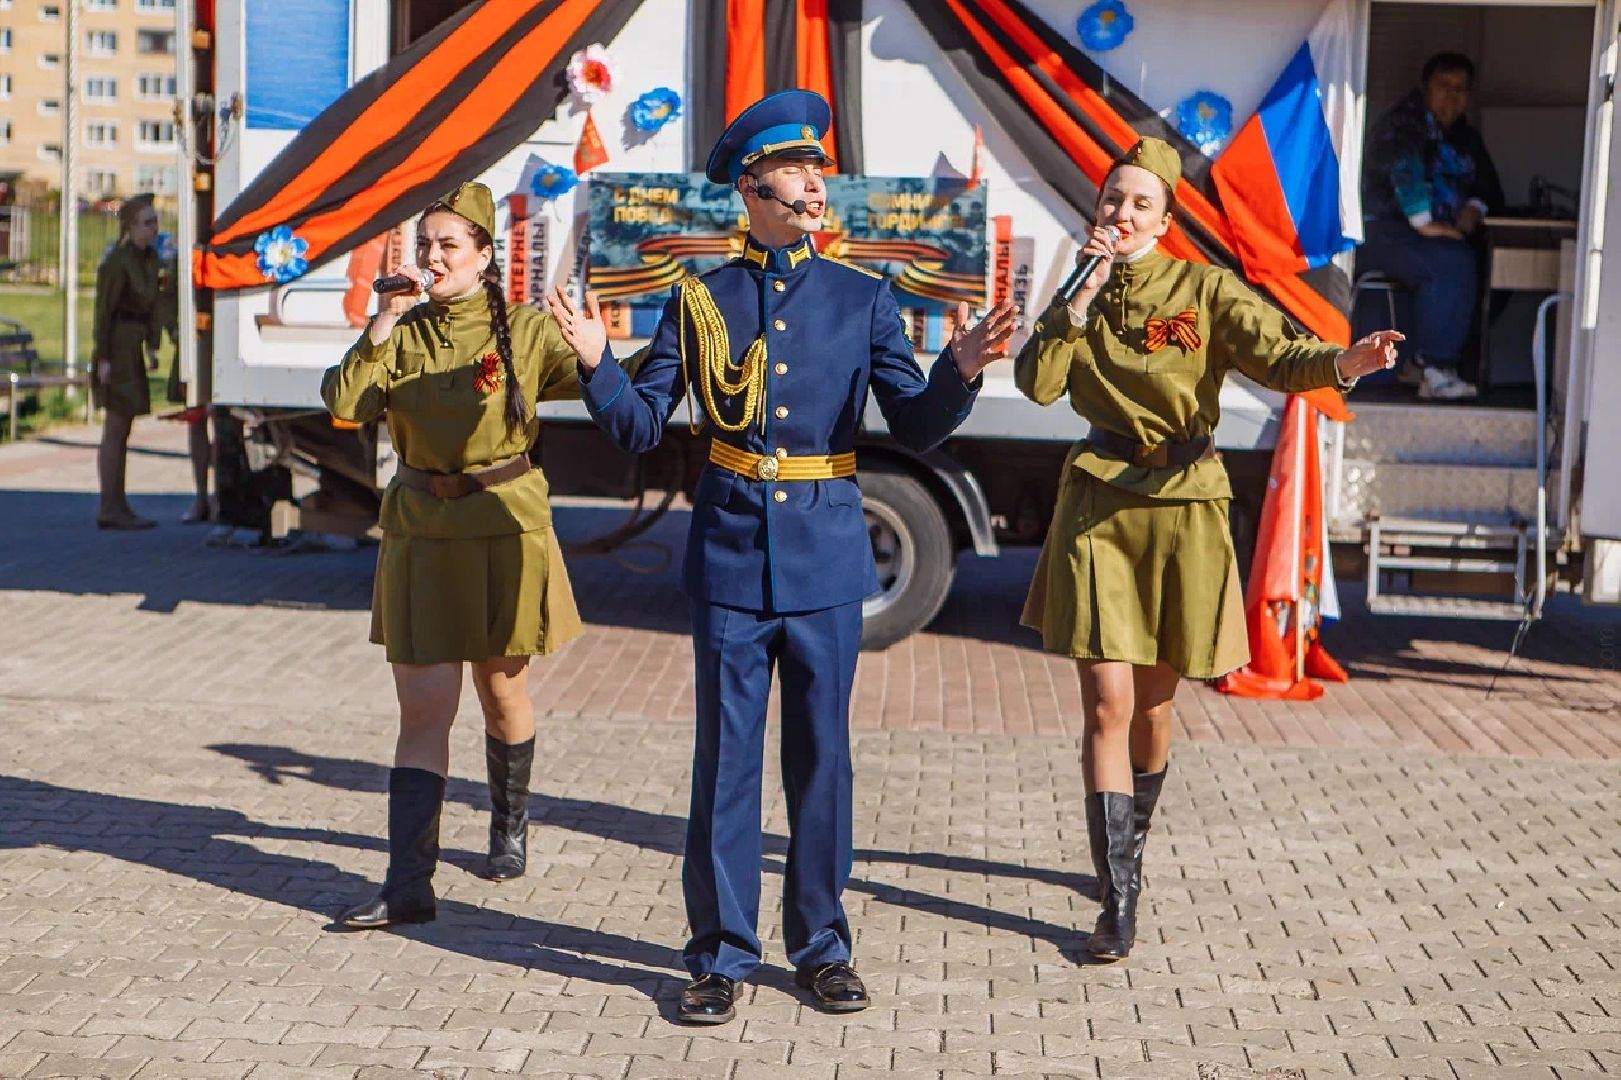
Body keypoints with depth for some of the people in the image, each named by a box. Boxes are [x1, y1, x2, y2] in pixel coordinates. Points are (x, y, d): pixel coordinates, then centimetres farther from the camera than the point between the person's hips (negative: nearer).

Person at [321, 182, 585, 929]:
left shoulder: (524, 332, -3)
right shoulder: (404, 335, 4)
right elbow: (344, 404, -10)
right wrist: (382, 323, -17)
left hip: (504, 531, -1)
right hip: (421, 535, 2)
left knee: (502, 692, 15)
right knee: (423, 709, -3)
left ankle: (510, 828, 40)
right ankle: (408, 884, -3)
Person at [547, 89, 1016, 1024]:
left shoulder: (864, 297, 4)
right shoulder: (701, 299, 4)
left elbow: (916, 427, 1)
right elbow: (640, 428, 2)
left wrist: (961, 371, -18)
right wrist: (598, 364, -16)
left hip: (827, 554, 0)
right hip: (731, 547, 0)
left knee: (822, 754, 7)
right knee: (726, 757, 3)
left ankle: (822, 944, 21)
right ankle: (722, 954, 14)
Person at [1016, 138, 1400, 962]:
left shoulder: (1204, 289, -4)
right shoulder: (1080, 295, 5)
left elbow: (1276, 355, -18)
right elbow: (1037, 383, -9)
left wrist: (1345, 362, -38)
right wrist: (1084, 298, -16)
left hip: (1181, 504, -1)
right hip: (1098, 501, 1)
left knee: (1153, 704, 12)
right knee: (1107, 703, -8)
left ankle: (1127, 850, 36)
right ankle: (1118, 898, -4)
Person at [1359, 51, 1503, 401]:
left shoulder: (1466, 138, 20)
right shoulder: (1401, 123, -4)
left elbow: (1490, 187, 23)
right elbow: (1401, 167, -23)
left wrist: (1475, 208, -1)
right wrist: (1423, 222, -31)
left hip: (1444, 232, 8)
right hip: (1382, 230, -8)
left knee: (1492, 264, -21)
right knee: (1451, 263, -33)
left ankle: (1423, 362, -17)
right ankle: (1434, 371, -28)